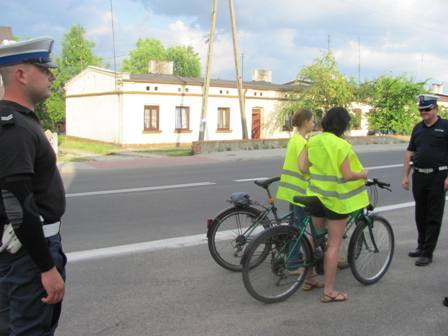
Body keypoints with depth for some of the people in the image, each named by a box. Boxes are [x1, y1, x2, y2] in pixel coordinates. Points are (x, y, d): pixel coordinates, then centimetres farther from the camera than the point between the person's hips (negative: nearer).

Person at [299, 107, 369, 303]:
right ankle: (329, 291, 6)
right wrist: (363, 174, 1)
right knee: (334, 245, 1)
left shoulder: (313, 141, 2)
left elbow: (302, 167, 1)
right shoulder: (341, 145, -16)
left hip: (315, 196, 6)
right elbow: (347, 175, -18)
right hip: (336, 199, -6)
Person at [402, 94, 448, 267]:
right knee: (420, 214, 14)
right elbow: (409, 153, 12)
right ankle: (421, 245, 28)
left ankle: (427, 253, 4)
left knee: (434, 217, 0)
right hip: (419, 176, 5)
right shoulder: (418, 128, 10)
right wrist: (405, 176, 7)